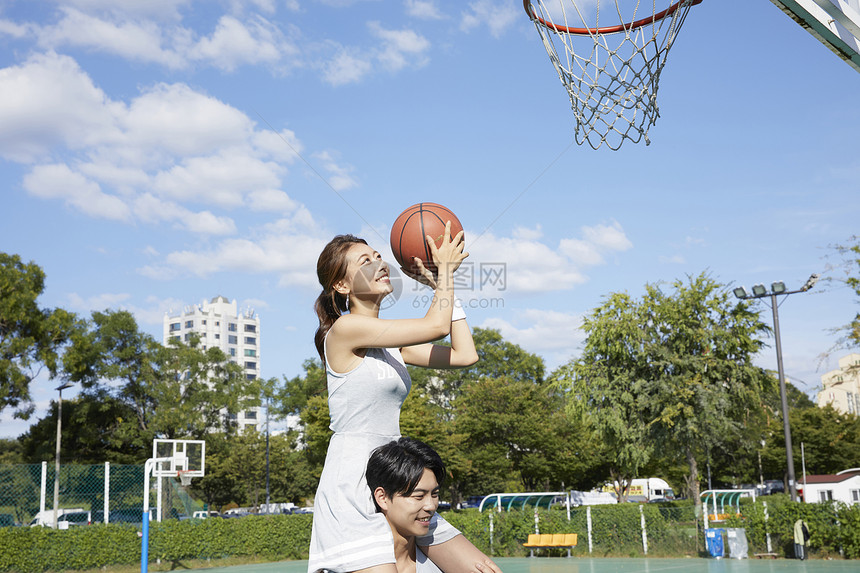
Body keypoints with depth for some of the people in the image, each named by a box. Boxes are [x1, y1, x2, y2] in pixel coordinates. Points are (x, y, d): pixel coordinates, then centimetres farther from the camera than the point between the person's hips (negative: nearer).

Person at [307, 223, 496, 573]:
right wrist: (445, 268, 3)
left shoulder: (391, 342, 15)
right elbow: (436, 325, -13)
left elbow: (465, 354, 12)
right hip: (352, 488, -9)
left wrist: (439, 285, 15)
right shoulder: (344, 329, -10)